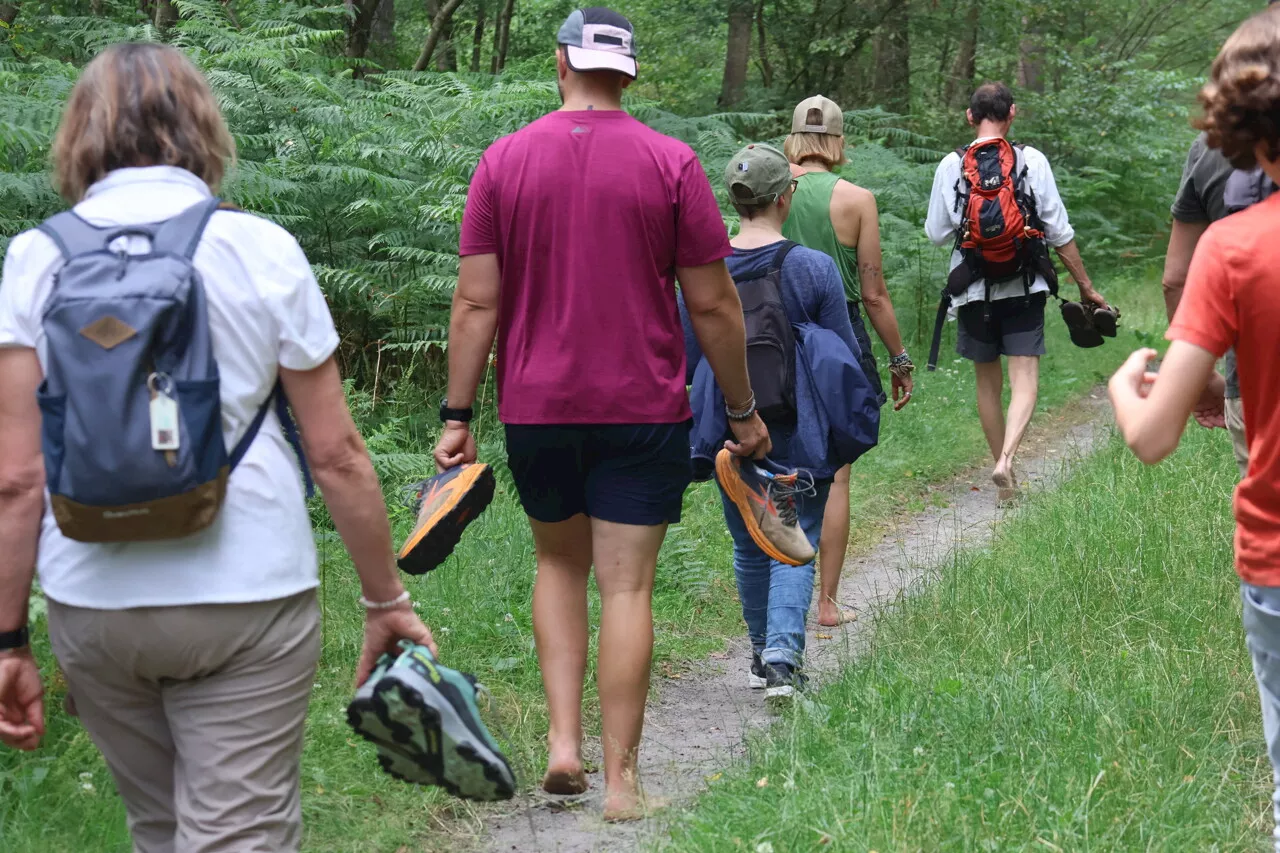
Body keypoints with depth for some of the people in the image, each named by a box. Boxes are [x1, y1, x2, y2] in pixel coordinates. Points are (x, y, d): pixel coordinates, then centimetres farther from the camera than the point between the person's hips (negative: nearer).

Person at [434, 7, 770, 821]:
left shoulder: (504, 161, 0)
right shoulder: (671, 164, -5)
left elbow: (476, 303, -2)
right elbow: (714, 304, -3)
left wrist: (457, 416, 3)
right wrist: (743, 411, 7)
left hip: (536, 409, 2)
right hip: (643, 411, -2)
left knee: (559, 562, 20)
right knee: (627, 586, 3)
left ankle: (564, 740, 10)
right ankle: (621, 779, 5)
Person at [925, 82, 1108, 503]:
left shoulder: (951, 165, -2)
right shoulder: (1032, 160, -4)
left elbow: (936, 233, 4)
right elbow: (1059, 233, -2)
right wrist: (1085, 285, 7)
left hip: (973, 290, 2)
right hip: (1024, 288, -1)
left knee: (987, 382, 14)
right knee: (1025, 378, -3)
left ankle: (1004, 472, 21)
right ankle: (1006, 458, -26)